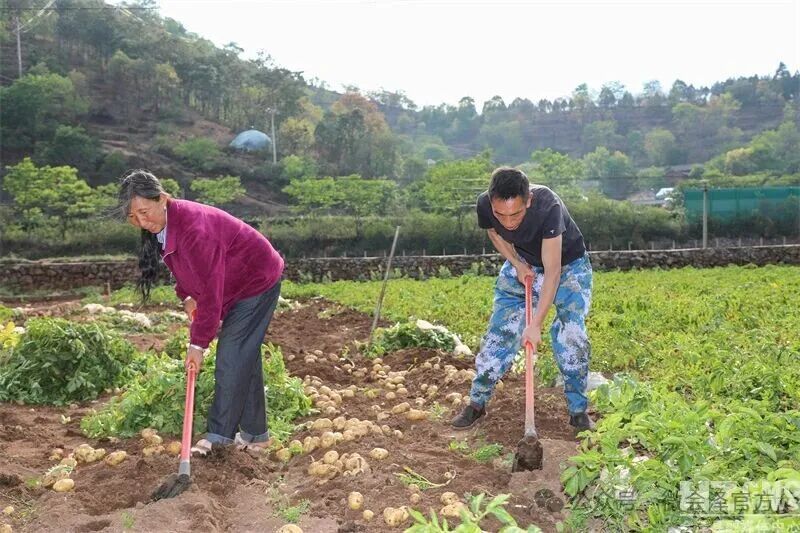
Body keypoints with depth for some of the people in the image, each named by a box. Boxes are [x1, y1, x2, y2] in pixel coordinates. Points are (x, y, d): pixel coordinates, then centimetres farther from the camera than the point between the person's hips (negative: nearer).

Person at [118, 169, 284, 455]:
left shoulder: (194, 227, -34)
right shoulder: (162, 225, -5)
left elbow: (211, 289, -31)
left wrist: (198, 343, -24)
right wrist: (185, 296, -1)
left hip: (257, 282, -9)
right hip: (237, 284, 9)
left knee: (232, 359, -10)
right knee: (244, 357, 11)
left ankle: (219, 436, -2)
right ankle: (253, 434, 20)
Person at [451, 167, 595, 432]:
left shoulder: (548, 206, -39)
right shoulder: (485, 204, -27)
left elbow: (552, 272, -37)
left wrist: (536, 324, -40)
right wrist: (517, 264, -15)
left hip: (567, 266, -3)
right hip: (522, 265, 3)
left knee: (571, 335, -15)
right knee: (499, 331, 1)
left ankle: (578, 411, 5)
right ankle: (477, 403, 16)